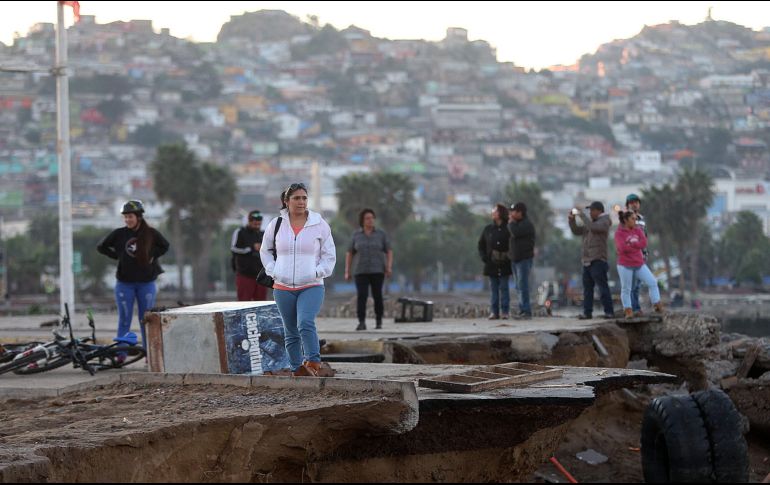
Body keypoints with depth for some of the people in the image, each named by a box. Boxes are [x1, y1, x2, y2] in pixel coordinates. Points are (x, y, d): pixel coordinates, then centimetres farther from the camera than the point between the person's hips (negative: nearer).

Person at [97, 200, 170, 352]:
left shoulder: (151, 233, -3)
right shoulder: (119, 234, -3)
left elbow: (164, 246, 13)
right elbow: (101, 247, 8)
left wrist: (152, 256, -1)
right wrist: (118, 256, -1)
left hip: (146, 283, 0)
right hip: (124, 284, 0)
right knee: (124, 321, 1)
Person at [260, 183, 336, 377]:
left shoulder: (319, 225, 1)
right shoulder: (276, 224, 5)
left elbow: (330, 255, 8)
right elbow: (265, 251, 19)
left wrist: (317, 272, -5)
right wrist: (272, 271, 5)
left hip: (311, 287, -2)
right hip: (283, 288, 2)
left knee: (306, 323, -25)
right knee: (291, 332, 7)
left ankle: (313, 362, -18)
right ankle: (297, 370, 15)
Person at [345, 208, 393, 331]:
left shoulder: (381, 234, 1)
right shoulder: (356, 235, 5)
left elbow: (389, 252, 1)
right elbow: (349, 254, 8)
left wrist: (389, 267, -13)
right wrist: (347, 271, 1)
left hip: (377, 270, 0)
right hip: (361, 271, 0)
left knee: (377, 296, -1)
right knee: (362, 296, -14)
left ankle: (379, 321, 18)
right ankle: (362, 323, -16)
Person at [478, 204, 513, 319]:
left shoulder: (508, 229, -4)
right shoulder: (488, 229, 8)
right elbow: (481, 245, 14)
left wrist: (509, 258, -12)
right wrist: (484, 258, 1)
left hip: (504, 265, -3)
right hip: (491, 265, 3)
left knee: (504, 288, 0)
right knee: (494, 289, 6)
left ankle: (505, 312, 3)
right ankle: (494, 312, 6)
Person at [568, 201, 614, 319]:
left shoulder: (604, 222, -4)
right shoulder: (591, 222, 20)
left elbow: (592, 227, -22)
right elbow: (576, 231, 23)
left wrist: (582, 215, -15)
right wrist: (572, 220, 8)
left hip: (598, 261, -8)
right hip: (587, 261, 8)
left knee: (603, 287, -8)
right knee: (587, 288, 7)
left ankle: (609, 312, -7)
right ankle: (587, 312, 8)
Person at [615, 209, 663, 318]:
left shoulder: (638, 230, 7)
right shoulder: (619, 233, -7)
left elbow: (644, 243, -7)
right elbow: (622, 248, -22)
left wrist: (630, 244, -15)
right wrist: (637, 246, -11)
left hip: (639, 264, 5)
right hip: (625, 265, -4)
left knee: (652, 282, -4)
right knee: (626, 289, 3)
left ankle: (657, 306, 0)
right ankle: (628, 311, 12)